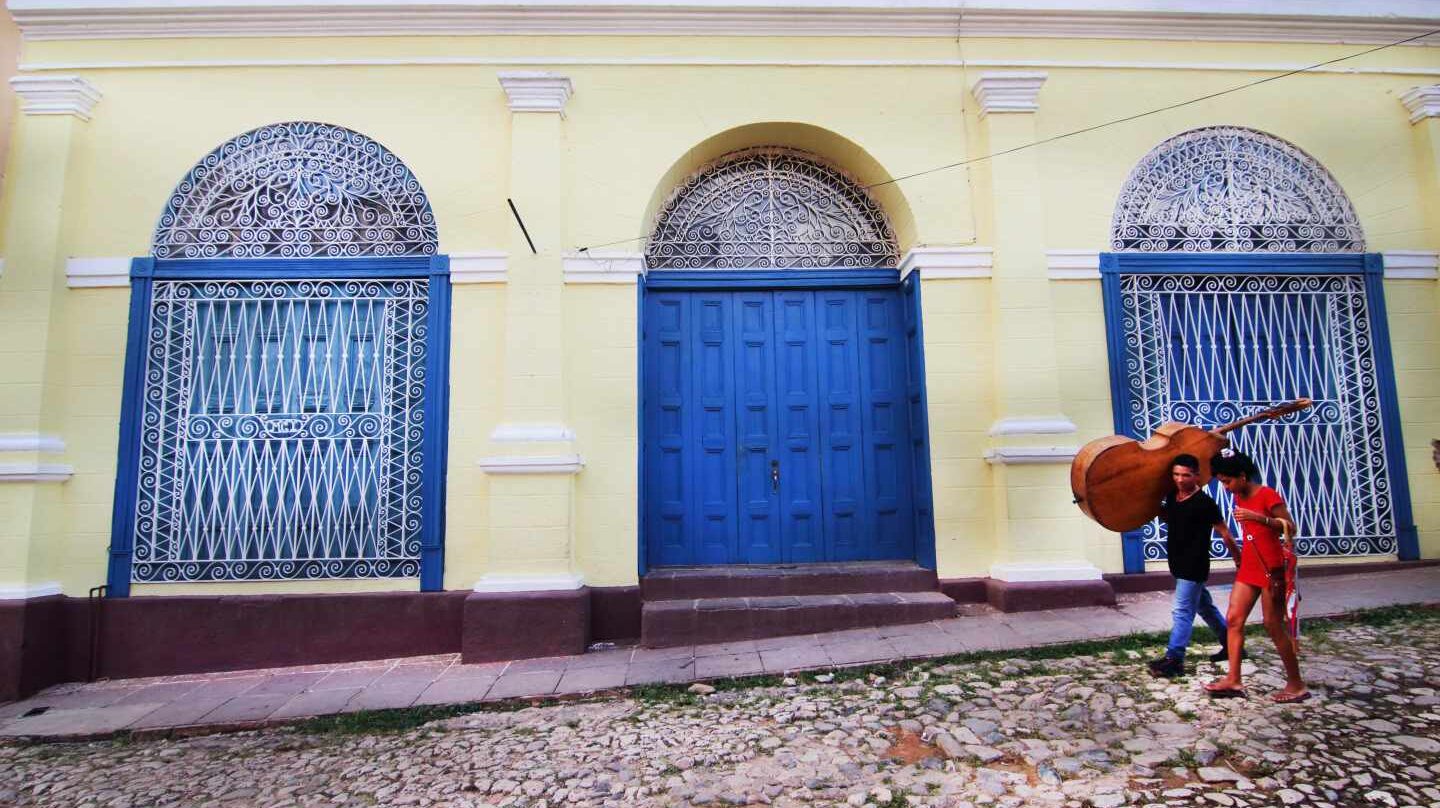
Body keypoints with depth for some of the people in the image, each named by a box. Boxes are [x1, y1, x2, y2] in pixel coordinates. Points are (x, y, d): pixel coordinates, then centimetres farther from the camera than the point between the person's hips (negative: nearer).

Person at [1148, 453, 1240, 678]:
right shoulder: (1171, 497, 4)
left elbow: (1224, 533, -11)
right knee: (1205, 607, 22)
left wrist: (1238, 559, -6)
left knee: (1182, 612, -10)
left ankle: (1174, 659, -9)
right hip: (1179, 565, 8)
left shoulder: (1204, 503, -17)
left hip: (1194, 567, -8)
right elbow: (1167, 518, 24)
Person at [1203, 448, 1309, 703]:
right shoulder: (1239, 497, 10)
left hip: (1271, 568, -7)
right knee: (1234, 619, 2)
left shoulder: (1268, 495, -12)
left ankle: (1296, 685, 13)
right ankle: (1234, 680, 5)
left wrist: (1258, 517, -27)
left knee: (1274, 626, -2)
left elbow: (1290, 528, -16)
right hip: (1249, 567, 7)